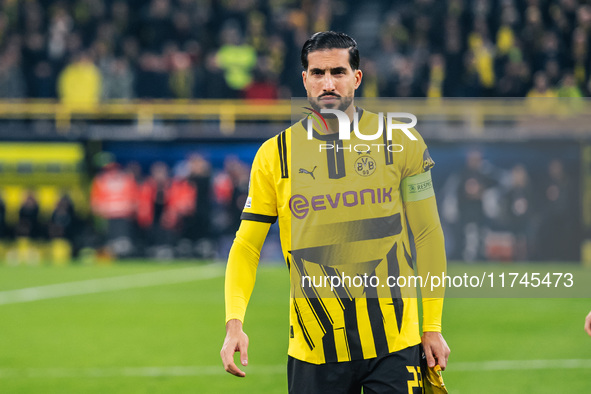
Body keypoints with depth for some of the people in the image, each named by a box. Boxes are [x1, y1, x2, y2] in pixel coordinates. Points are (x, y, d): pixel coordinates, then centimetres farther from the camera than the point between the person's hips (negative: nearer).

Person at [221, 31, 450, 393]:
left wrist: (433, 327, 3)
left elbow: (428, 234, 7)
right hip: (313, 347, 1)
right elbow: (247, 246, 4)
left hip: (394, 342, -1)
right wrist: (234, 323, -11)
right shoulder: (273, 155, 2)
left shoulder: (399, 142, 1)